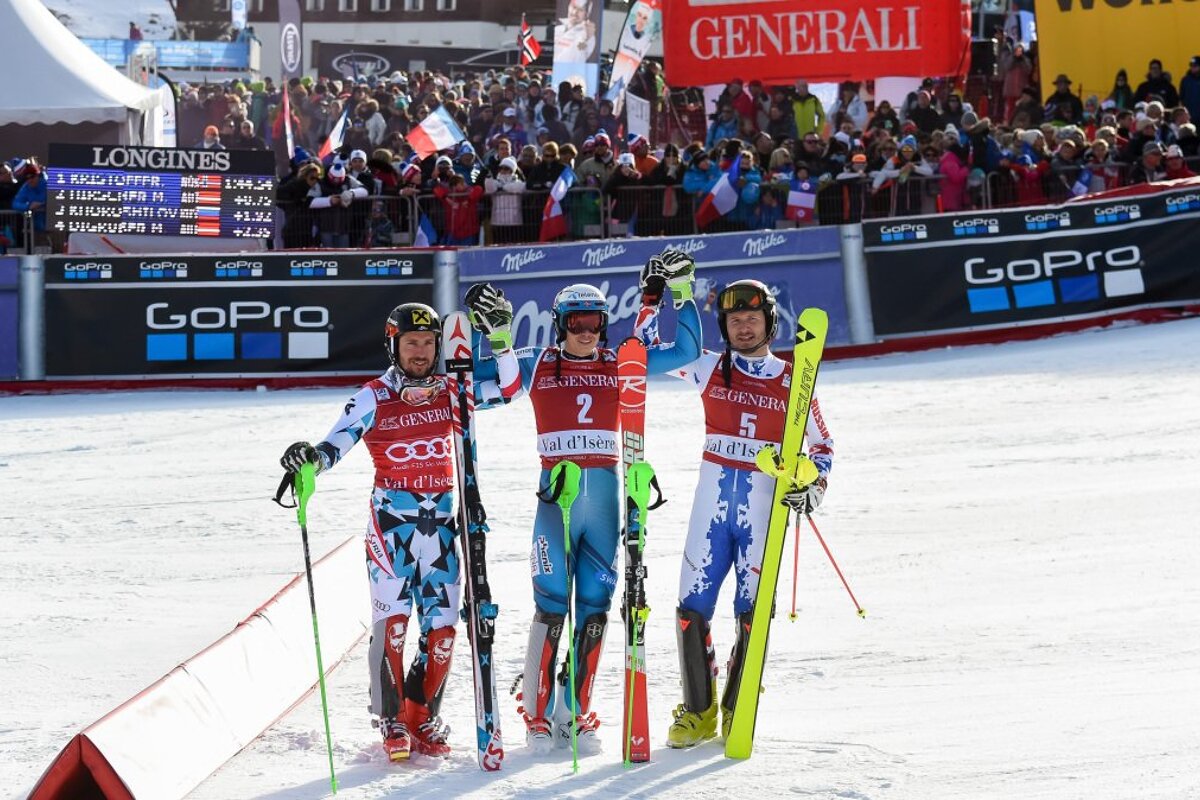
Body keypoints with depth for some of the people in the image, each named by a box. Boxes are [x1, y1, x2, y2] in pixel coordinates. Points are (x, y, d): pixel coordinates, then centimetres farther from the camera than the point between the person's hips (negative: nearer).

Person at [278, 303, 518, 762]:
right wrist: (310, 458, -31)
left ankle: (423, 716, 13)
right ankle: (391, 720, -2)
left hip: (441, 519, 3)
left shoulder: (450, 392, 8)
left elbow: (507, 389, 3)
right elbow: (335, 445, -9)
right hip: (391, 519, -3)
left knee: (442, 624, -1)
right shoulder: (374, 398, -2)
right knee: (393, 618, -13)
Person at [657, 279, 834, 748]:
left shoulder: (792, 381, 3)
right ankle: (698, 710, 13)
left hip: (764, 504, -1)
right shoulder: (710, 370, 5)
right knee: (692, 608, -2)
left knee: (752, 612, -4)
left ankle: (737, 710, 12)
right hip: (712, 502, 1)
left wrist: (813, 487, -2)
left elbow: (822, 443, 14)